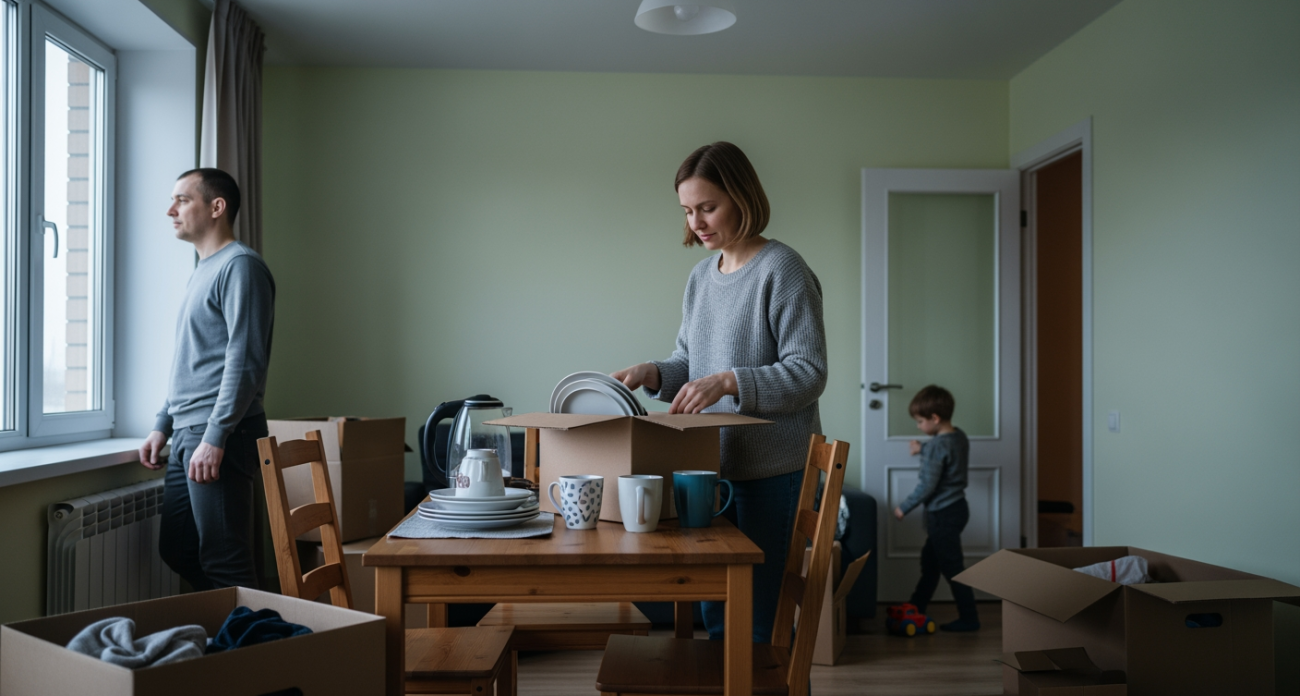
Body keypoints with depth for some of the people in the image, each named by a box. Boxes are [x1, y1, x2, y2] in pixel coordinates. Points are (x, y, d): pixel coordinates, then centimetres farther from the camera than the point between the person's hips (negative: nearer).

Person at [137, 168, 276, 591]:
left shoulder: (240, 266, -10)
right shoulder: (203, 271, 21)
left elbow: (244, 361, -18)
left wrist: (215, 436, -22)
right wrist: (163, 425, 21)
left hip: (218, 438, -10)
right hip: (187, 436, 10)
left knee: (225, 564, -7)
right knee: (176, 551, 15)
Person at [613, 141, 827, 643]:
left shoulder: (782, 270, -10)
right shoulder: (701, 276, 13)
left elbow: (809, 373, -15)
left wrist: (728, 382, -26)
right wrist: (651, 374, -1)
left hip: (770, 473, -7)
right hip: (711, 466, 7)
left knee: (762, 621, 1)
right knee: (715, 614, 16)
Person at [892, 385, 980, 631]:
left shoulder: (937, 445, -23)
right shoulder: (959, 436, 4)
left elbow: (928, 486, -22)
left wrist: (904, 508, -12)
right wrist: (923, 450, 21)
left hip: (943, 514, -10)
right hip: (956, 508, 10)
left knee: (951, 567, 0)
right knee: (929, 560, 19)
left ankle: (969, 618, 9)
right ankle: (915, 608, 30)